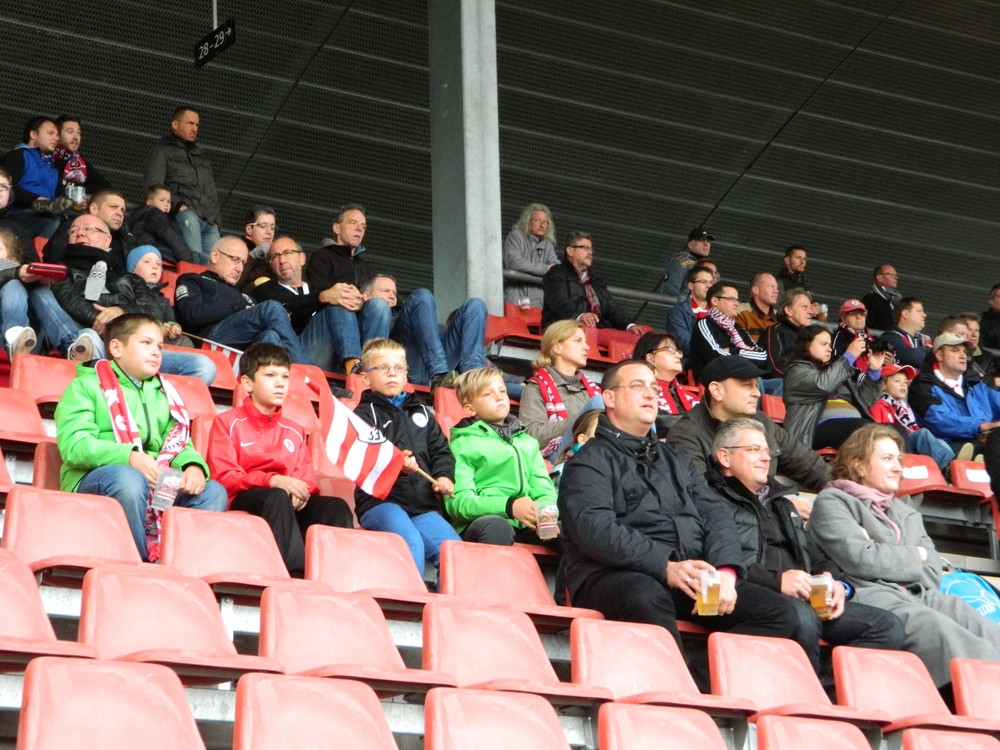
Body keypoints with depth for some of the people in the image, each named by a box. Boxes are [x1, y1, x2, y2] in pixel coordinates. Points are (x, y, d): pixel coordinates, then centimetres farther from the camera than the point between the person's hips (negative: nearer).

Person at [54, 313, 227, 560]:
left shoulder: (163, 394, 22)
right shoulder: (86, 386, 3)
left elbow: (179, 445, 13)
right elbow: (74, 446, -11)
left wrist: (193, 466, -13)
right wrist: (129, 457, -26)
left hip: (157, 486, 6)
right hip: (92, 479, -6)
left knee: (213, 492, -15)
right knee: (129, 479, -37)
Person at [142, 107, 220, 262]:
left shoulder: (202, 156, 34)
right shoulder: (162, 151, 15)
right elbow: (153, 186, 0)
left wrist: (216, 219, 14)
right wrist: (178, 205, -14)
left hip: (209, 222, 6)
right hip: (182, 213, -6)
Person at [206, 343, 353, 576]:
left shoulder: (294, 431, 23)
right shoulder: (227, 423, 9)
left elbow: (307, 480, 16)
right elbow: (223, 478, -4)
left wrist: (301, 491, -11)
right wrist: (273, 481, -20)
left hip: (290, 504, 5)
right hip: (243, 502, -5)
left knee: (336, 507, -23)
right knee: (277, 498, -37)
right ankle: (296, 574, -52)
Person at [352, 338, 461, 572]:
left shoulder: (421, 412, 24)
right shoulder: (365, 414, 5)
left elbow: (440, 450, 22)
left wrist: (444, 476, 1)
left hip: (424, 505, 5)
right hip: (380, 501, -5)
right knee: (411, 542, -31)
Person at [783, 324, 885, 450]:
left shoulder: (834, 369, 30)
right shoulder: (798, 370, 11)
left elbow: (864, 401, 24)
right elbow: (823, 384, -12)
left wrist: (874, 370, 12)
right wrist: (849, 356, -6)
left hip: (852, 425, 6)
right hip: (822, 426, -6)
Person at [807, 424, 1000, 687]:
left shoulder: (905, 511, 30)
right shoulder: (832, 502, 11)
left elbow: (933, 572, 16)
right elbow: (861, 560, -7)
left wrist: (883, 556, 0)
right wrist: (914, 556, 8)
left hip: (920, 595, 6)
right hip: (868, 595, -6)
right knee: (937, 630, -37)